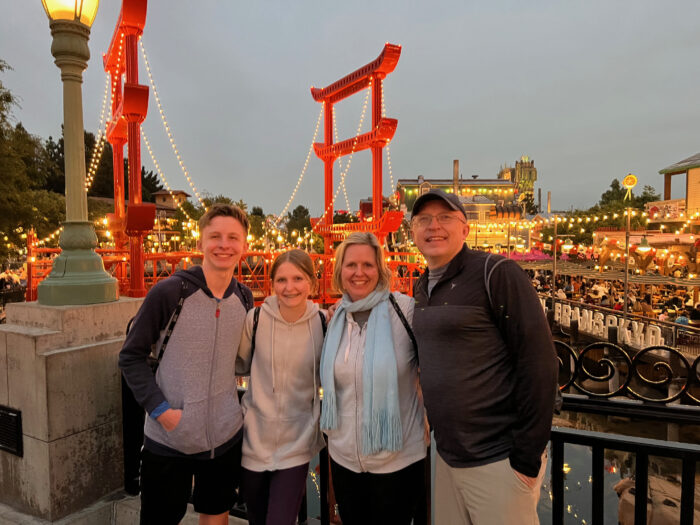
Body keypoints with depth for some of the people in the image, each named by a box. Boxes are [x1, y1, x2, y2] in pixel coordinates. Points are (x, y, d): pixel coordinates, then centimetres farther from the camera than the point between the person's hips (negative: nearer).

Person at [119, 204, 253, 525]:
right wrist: (160, 409, -15)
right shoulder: (169, 292, -14)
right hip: (168, 438, -3)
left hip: (226, 435, 4)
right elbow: (131, 356, -7)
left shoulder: (244, 298, 0)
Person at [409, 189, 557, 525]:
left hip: (497, 460, -6)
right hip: (446, 456, 7)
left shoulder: (496, 273, -14)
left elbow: (538, 362, -17)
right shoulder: (422, 288, 8)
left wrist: (527, 457, -16)